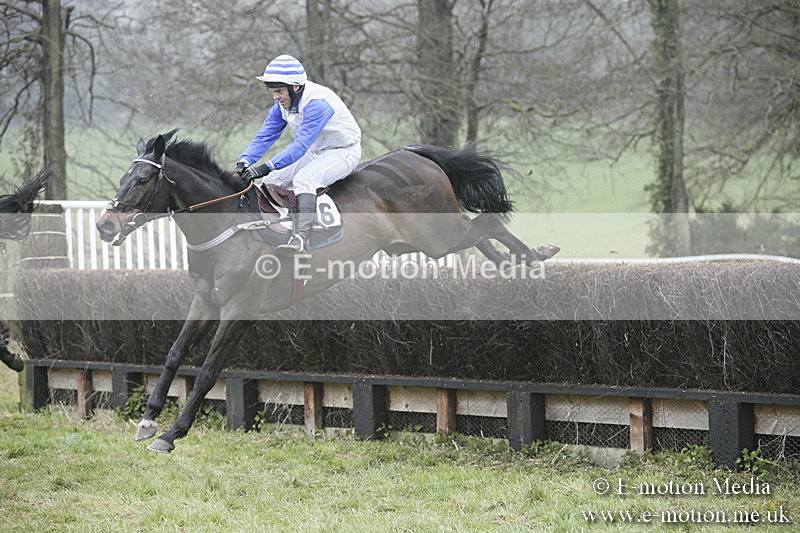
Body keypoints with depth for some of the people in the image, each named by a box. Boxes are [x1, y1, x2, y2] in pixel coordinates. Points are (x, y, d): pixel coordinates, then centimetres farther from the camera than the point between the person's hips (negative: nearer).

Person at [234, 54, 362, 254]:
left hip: (344, 152, -10)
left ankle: (300, 239, -47)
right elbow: (265, 136, -4)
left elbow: (301, 145, -37)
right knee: (272, 182, 1)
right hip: (315, 153, 10)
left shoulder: (318, 102, -31)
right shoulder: (283, 104, -4)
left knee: (303, 179, -34)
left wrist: (266, 167, -43)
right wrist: (244, 162, -22)